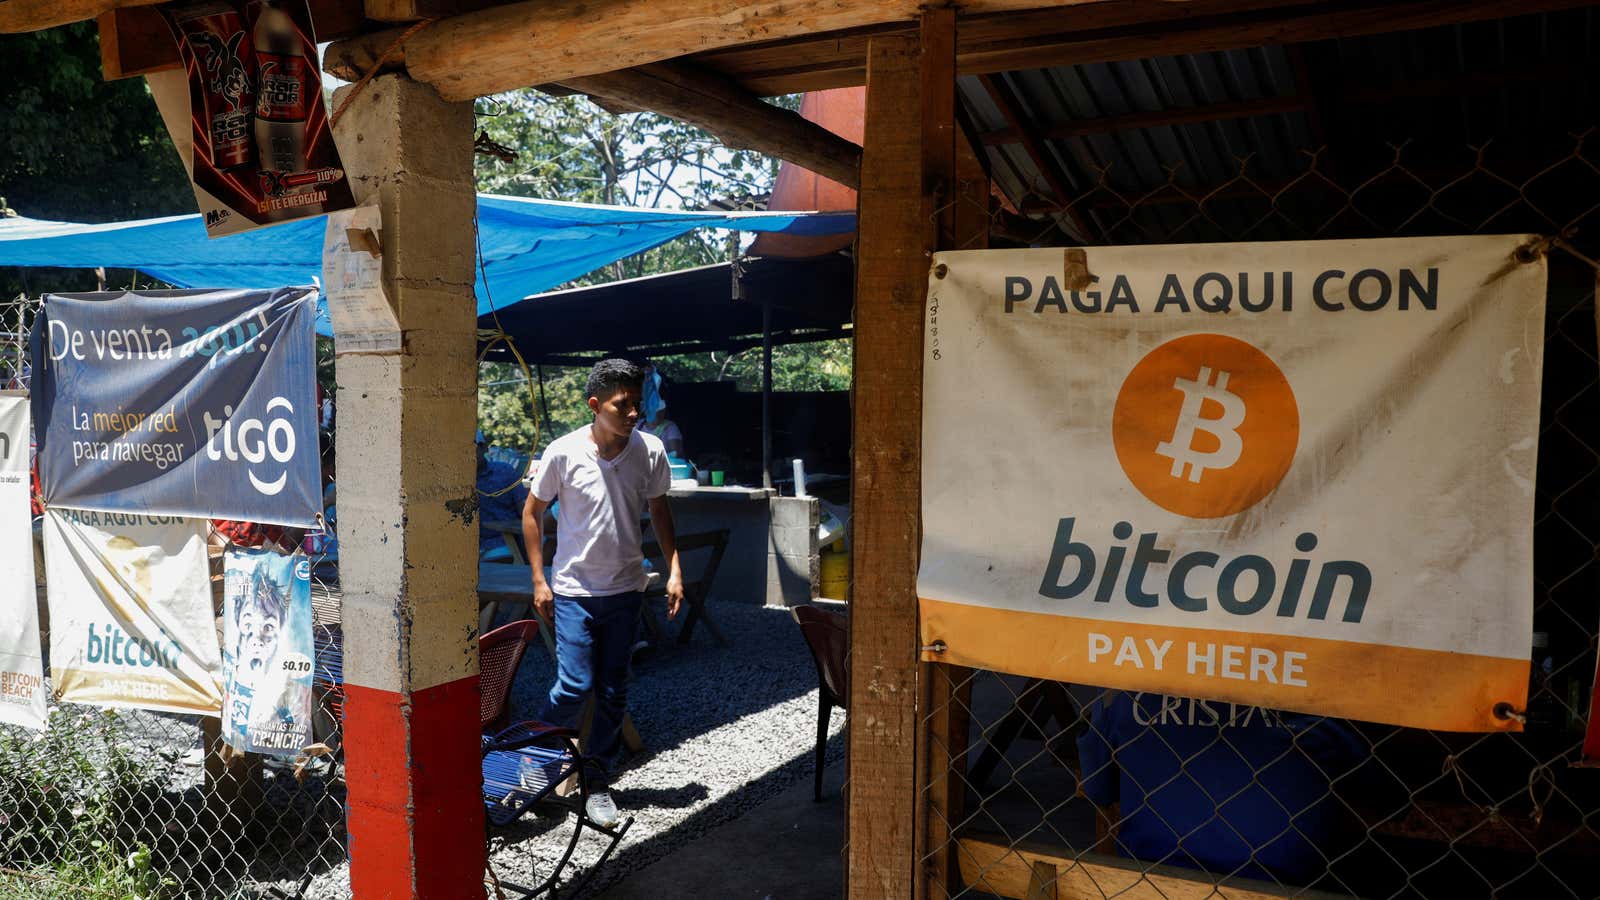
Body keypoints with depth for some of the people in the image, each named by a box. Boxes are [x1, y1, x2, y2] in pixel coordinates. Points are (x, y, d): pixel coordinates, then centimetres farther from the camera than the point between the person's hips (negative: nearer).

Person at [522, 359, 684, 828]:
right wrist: (539, 580, -2)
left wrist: (674, 569, 2)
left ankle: (598, 783, 24)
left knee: (613, 692, 8)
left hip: (625, 590, 3)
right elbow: (532, 512, -1)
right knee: (575, 685, -8)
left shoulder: (650, 450, -7)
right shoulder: (563, 452, -14)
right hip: (574, 590, -3)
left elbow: (659, 509, 9)